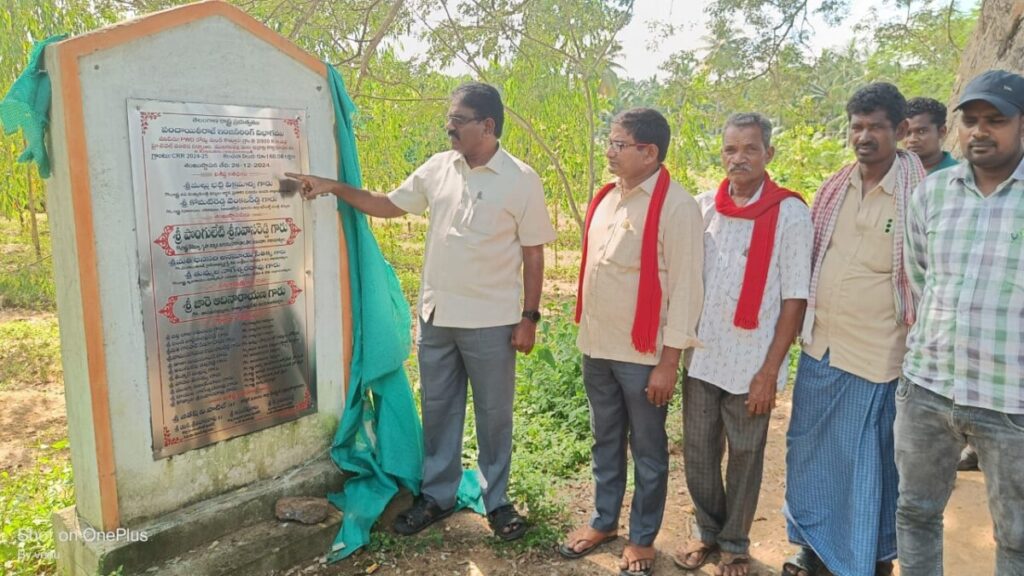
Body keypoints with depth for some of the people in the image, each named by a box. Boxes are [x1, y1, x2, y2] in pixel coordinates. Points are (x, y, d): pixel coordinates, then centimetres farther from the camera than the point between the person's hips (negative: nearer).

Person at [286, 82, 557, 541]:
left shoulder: (521, 180, -9)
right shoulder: (437, 168, 4)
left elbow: (533, 254, -6)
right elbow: (388, 205, 13)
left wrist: (529, 317, -8)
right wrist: (335, 187, 2)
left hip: (491, 322, -4)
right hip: (436, 316, 5)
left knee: (494, 414, 10)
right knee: (438, 409, 15)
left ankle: (496, 500, 28)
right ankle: (437, 495, 32)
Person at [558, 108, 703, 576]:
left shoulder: (676, 207, -15)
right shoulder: (606, 198, 7)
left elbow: (685, 289, -15)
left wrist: (668, 362, -15)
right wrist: (587, 337, 15)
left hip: (643, 354, -6)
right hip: (597, 348, 7)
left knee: (647, 450, 11)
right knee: (605, 441, 20)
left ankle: (642, 538, 29)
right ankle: (603, 521, 38)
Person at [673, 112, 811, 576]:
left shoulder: (790, 213, -8)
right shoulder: (703, 205, 2)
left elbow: (795, 300, -8)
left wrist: (769, 370, -10)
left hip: (750, 364, -3)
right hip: (700, 358, 3)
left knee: (745, 458, 12)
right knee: (697, 452, 13)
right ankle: (707, 531, 36)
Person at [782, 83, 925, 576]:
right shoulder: (833, 189, 4)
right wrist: (806, 326, 11)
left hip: (876, 353, -5)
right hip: (819, 345, 5)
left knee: (870, 460, 10)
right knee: (809, 451, 15)